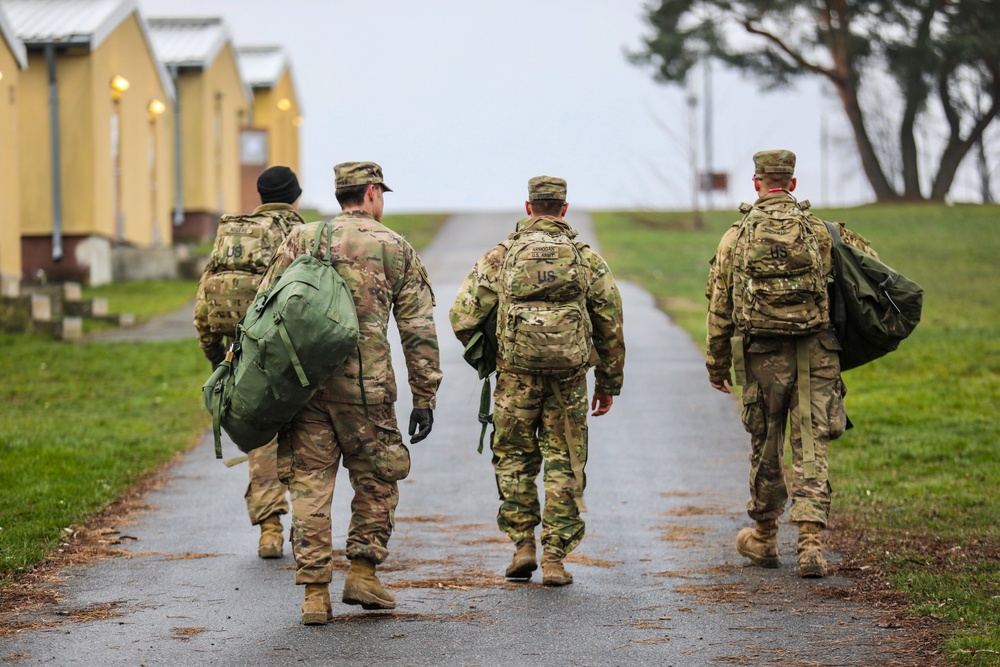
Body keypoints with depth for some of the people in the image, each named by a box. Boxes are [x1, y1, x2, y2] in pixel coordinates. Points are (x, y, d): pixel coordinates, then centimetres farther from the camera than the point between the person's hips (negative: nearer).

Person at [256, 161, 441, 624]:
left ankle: (315, 594, 1)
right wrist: (424, 398, 8)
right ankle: (362, 573, 11)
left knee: (309, 483, 4)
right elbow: (419, 331, 4)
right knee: (376, 481, 16)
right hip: (363, 385, -2)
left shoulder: (303, 239, 10)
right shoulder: (396, 249, 6)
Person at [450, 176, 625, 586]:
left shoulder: (500, 256, 2)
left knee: (513, 458, 15)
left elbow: (463, 318, -2)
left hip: (516, 378, -1)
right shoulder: (587, 259, 5)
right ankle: (555, 559, 6)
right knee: (564, 464, 8)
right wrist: (609, 383, 17)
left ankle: (523, 545, 8)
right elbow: (610, 326, 7)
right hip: (568, 379, 1)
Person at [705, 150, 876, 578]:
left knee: (765, 446, 15)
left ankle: (764, 538, 28)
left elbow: (719, 306, 3)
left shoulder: (736, 238, 1)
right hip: (816, 354, 0)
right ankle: (811, 542, -12)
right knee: (811, 449, -1)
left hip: (763, 356, 0)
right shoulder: (822, 232, 1)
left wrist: (717, 365, 12)